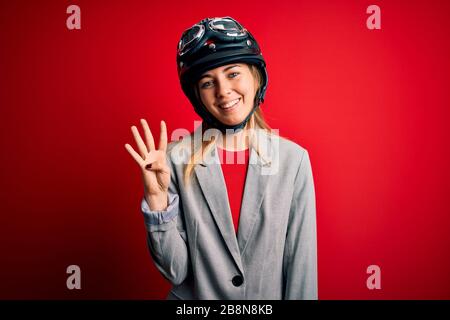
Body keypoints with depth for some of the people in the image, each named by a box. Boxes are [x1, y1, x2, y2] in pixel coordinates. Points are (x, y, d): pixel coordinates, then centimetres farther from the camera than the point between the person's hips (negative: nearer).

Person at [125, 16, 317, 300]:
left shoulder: (294, 159, -14)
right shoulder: (175, 159, -16)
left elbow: (301, 265, -10)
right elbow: (176, 271, -15)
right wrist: (157, 198, -27)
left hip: (271, 296, 1)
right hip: (194, 295, 0)